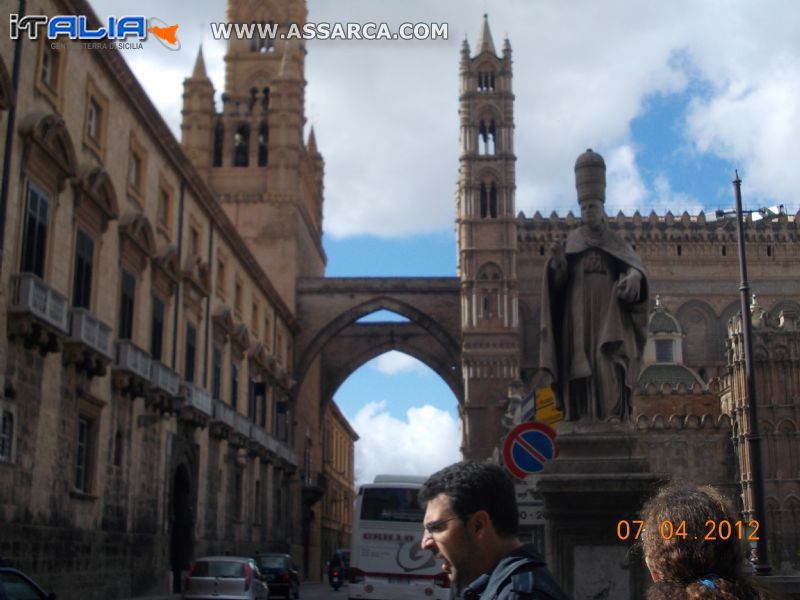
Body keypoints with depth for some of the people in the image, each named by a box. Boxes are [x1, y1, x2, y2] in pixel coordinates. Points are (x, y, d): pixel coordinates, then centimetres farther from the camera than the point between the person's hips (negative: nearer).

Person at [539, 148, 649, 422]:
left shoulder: (616, 242, 14)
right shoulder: (572, 241, 13)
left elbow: (636, 266, -2)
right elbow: (559, 282, 1)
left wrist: (634, 276, -26)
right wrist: (558, 264, -21)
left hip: (609, 315, 0)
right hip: (579, 315, 0)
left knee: (610, 364, -14)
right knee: (581, 367, -9)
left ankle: (614, 416, -19)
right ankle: (585, 419, -11)